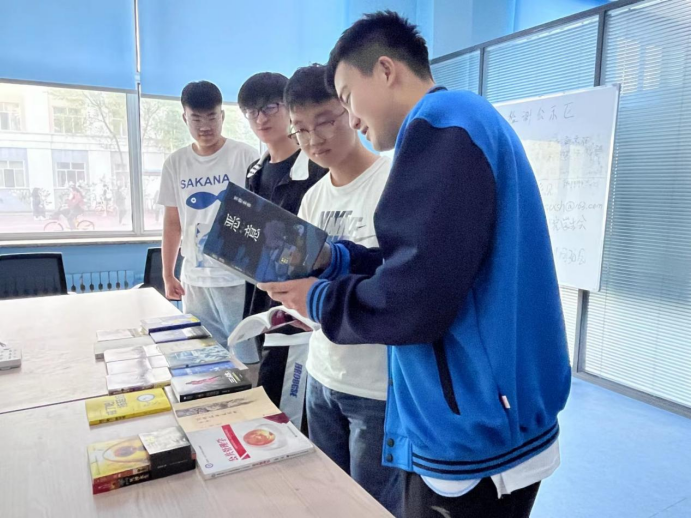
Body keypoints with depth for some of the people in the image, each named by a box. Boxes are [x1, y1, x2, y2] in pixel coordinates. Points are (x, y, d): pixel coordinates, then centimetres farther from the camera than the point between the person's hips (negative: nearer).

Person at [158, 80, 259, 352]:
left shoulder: (246, 156, -5)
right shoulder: (175, 163, 7)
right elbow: (173, 223, 12)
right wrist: (168, 275, 11)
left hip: (239, 277, -3)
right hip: (195, 280, 4)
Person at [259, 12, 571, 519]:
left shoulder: (442, 120, -18)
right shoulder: (462, 121, 14)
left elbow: (415, 300, -26)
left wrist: (318, 300, -9)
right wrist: (331, 259, 8)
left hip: (475, 442, -9)